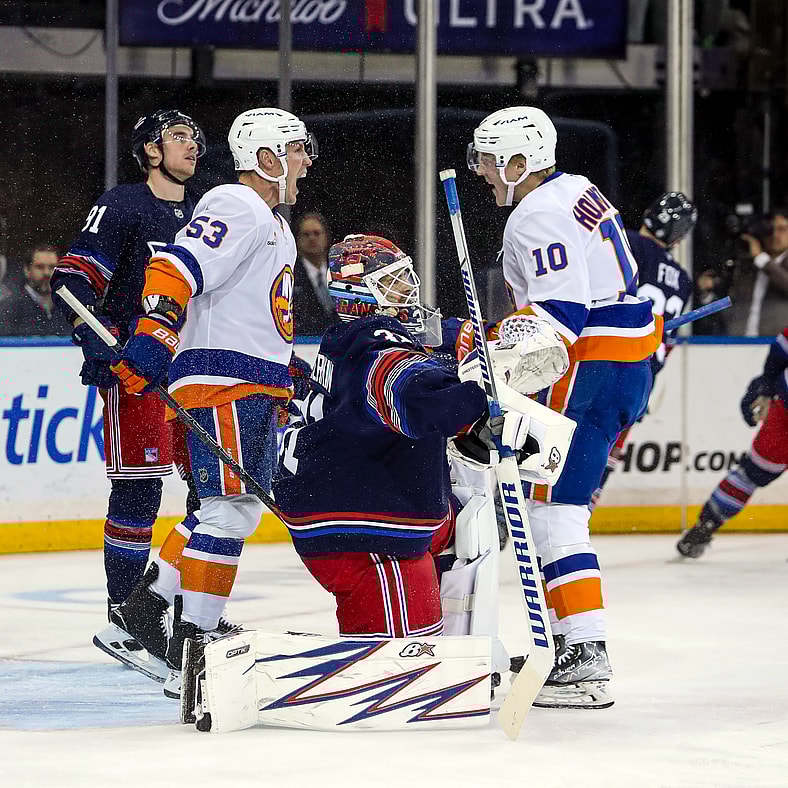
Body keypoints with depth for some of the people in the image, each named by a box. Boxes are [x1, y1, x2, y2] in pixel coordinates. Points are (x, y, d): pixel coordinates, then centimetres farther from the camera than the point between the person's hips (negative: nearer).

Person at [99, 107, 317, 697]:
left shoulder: (273, 224, 24)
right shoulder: (236, 208, -10)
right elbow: (172, 272, -22)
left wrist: (289, 371, 30)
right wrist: (150, 345, -30)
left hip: (257, 386, 11)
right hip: (220, 377, -11)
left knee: (240, 510, 12)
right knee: (230, 510, -14)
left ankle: (147, 607, 19)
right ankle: (189, 650, -14)